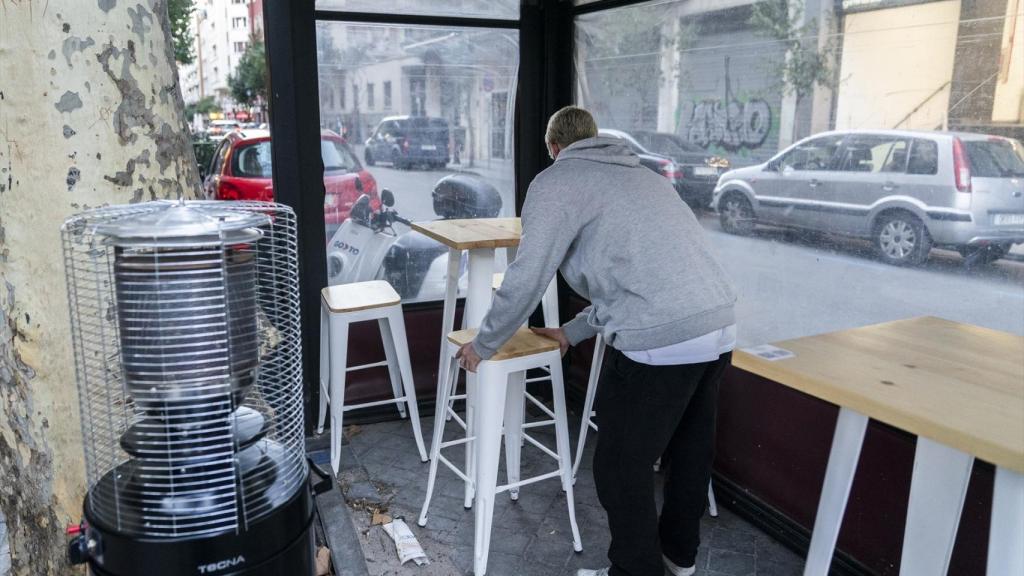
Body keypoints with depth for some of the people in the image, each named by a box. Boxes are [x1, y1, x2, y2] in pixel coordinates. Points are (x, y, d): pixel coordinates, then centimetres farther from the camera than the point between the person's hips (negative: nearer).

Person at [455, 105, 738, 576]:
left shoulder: (555, 181, 4)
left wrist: (483, 345, 13)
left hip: (659, 341, -9)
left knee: (622, 469, 10)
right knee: (691, 449, 26)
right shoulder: (643, 175, 28)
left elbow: (526, 279, -2)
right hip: (719, 328, 9)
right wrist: (574, 332, 36)